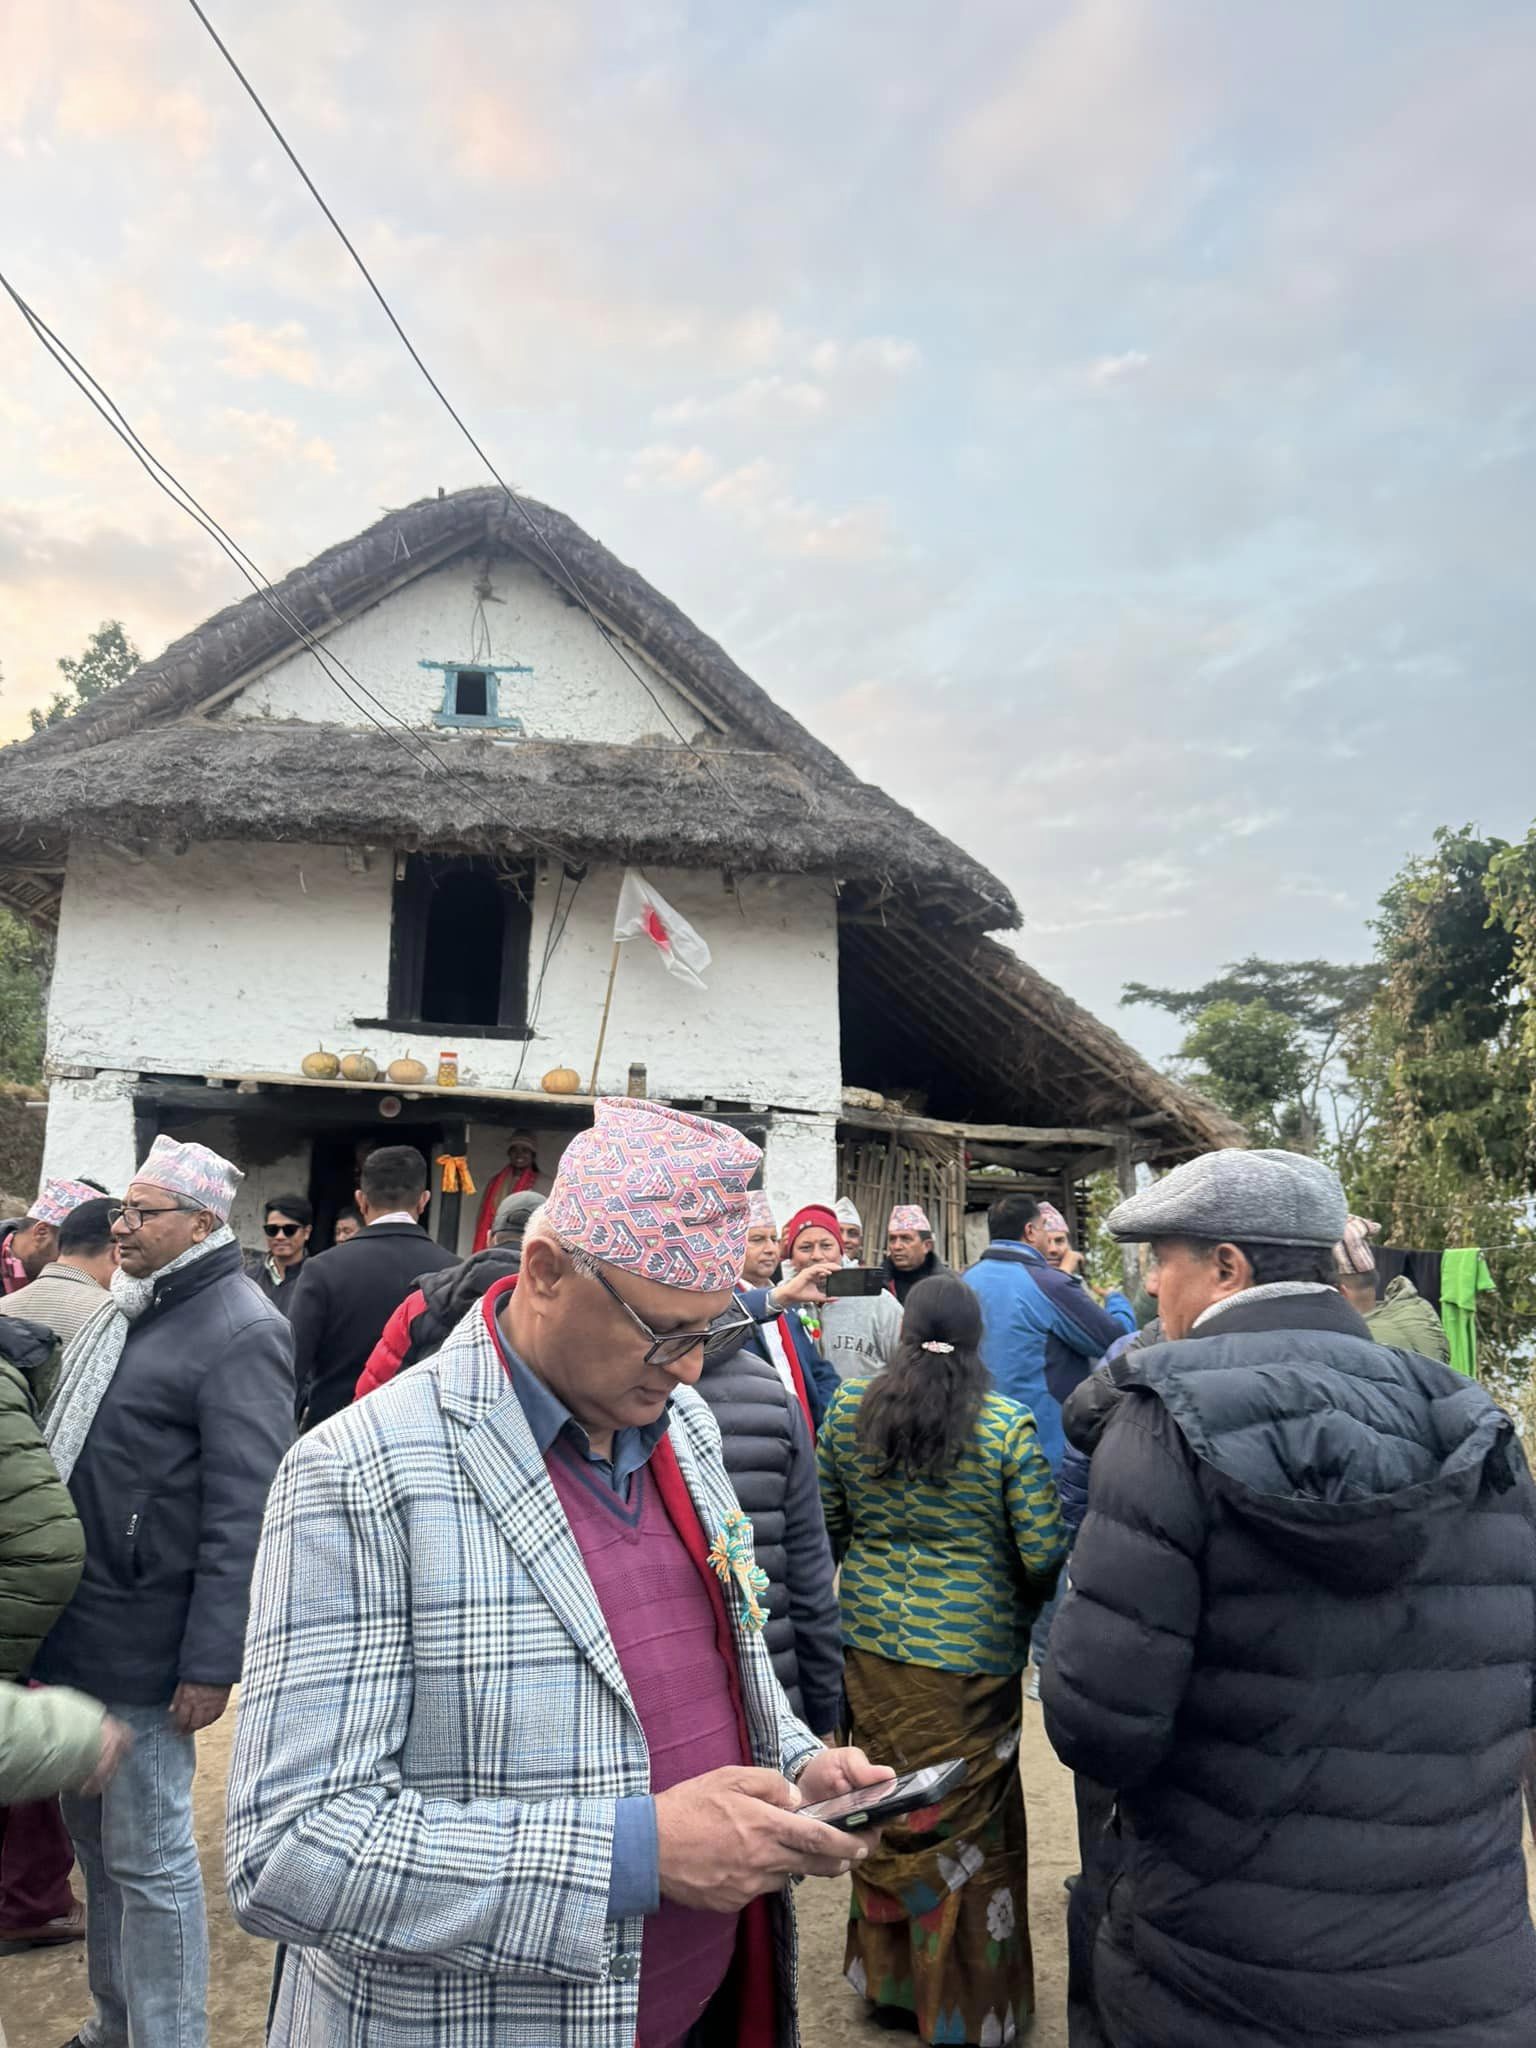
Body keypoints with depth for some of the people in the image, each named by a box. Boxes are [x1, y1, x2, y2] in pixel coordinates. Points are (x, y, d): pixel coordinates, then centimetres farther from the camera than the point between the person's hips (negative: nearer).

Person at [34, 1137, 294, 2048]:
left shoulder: (239, 1333, -18)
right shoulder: (128, 1311, 11)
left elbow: (245, 1513, -21)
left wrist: (212, 1663, -21)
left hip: (142, 1647, -9)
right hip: (77, 1630, 9)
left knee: (148, 1859, 4)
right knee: (94, 1834, 21)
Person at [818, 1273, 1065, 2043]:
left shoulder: (848, 1406, -4)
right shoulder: (1007, 1425, -13)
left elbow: (825, 1522, 4)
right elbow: (1042, 1556, -11)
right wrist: (1020, 1604, 10)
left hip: (871, 1641, 3)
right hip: (971, 1654, -3)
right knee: (967, 1822, 13)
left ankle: (888, 1979, 37)